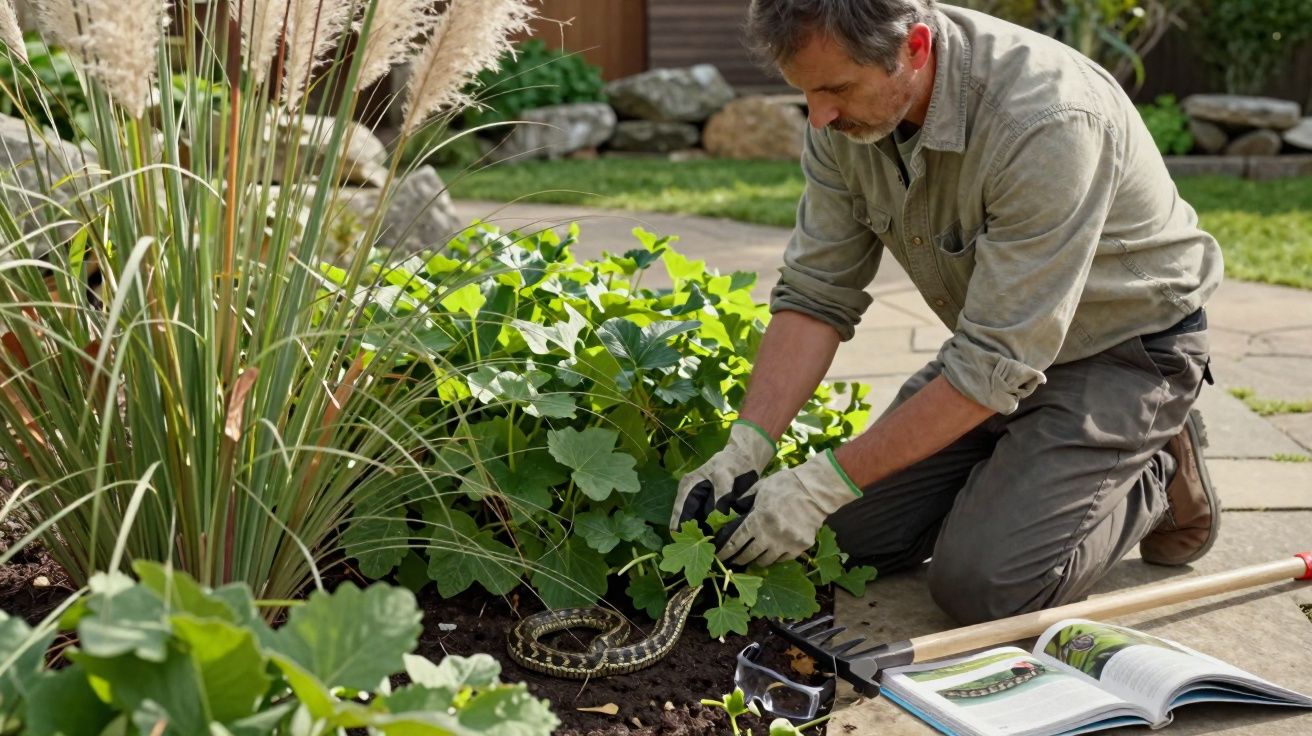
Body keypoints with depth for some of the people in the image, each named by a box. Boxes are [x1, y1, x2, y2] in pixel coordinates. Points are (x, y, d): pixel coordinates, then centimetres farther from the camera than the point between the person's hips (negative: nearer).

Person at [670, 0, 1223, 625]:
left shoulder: (1046, 123, -35)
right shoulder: (845, 112, -14)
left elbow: (996, 365, -33)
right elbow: (816, 294, -9)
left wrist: (825, 482, -31)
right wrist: (743, 450, -21)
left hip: (1126, 346, -6)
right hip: (1001, 340, 7)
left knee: (980, 584, -18)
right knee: (864, 535, 1)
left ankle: (1160, 479, 6)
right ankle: (1036, 458, 19)